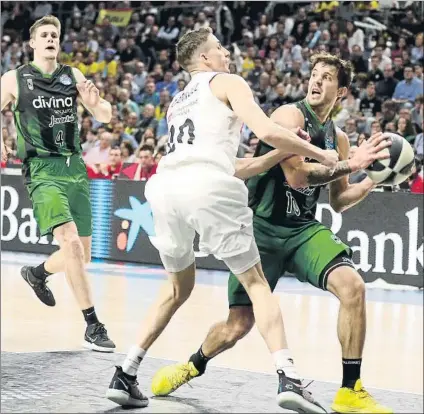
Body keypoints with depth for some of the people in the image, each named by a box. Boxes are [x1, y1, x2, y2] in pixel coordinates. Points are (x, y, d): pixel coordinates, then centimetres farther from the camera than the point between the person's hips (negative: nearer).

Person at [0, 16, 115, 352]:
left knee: (82, 255, 10)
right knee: (71, 243, -23)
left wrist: (95, 102, -13)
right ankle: (93, 327, -18)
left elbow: (105, 116, 9)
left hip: (75, 168, 5)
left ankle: (37, 274, 42)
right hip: (43, 170, -5)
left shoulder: (72, 77, 9)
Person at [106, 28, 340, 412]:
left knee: (178, 286, 24)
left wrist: (281, 155, 36)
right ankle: (286, 379, -11)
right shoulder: (227, 82, 14)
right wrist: (319, 154, 11)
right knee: (256, 283, 4)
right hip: (207, 188, -6)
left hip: (164, 187, 6)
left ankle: (125, 376, 18)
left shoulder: (178, 102, 35)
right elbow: (267, 132, -2)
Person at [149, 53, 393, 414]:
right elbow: (296, 175, -23)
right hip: (263, 228, -5)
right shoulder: (290, 115, -11)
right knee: (238, 326, -2)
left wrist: (373, 180, 1)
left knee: (352, 286, -23)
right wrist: (350, 164, -22)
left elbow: (338, 201, 18)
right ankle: (194, 365, 34)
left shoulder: (338, 137, 10)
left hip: (304, 229, 5)